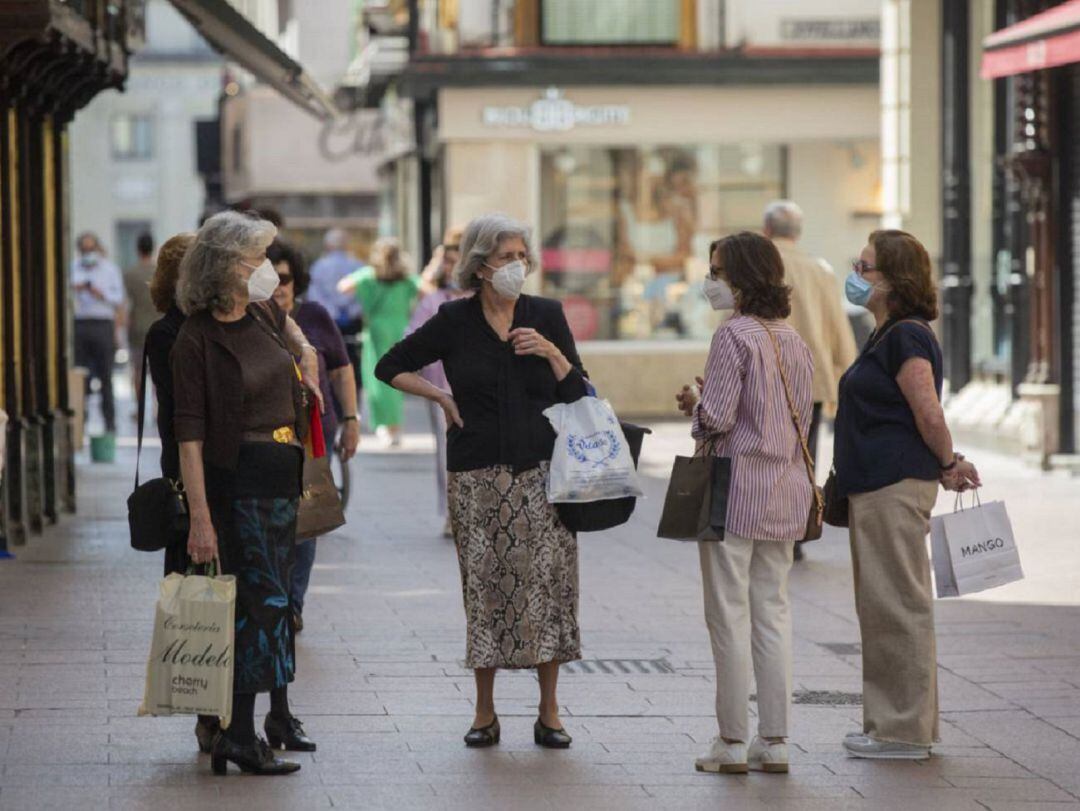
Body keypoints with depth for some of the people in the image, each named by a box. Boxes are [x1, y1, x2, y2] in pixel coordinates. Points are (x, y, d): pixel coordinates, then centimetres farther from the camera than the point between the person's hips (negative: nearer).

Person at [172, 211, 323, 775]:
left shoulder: (263, 315, 6)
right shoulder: (196, 340, -15)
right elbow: (189, 433, -18)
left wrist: (306, 353, 18)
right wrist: (201, 517, -22)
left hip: (284, 474, 7)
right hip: (239, 478, -7)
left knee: (275, 595, 14)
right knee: (261, 598, -12)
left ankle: (278, 716, 25)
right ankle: (239, 737, -11)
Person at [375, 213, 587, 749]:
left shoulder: (546, 316, 6)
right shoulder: (454, 322, 2)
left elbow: (579, 394, 5)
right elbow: (390, 367, 10)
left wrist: (552, 353, -10)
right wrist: (443, 399, 2)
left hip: (543, 471, 1)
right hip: (479, 477, -1)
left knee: (546, 583, -3)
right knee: (485, 585, 1)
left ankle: (549, 712, 6)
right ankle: (485, 714, 10)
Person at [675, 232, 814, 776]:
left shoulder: (734, 336, -14)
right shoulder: (793, 341, 10)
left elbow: (716, 417, -18)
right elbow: (802, 419, 14)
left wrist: (695, 403, 4)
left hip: (737, 487, -7)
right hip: (786, 487, 7)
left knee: (729, 615, 0)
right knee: (772, 613, 10)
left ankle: (732, 743, 2)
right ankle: (774, 742, 10)